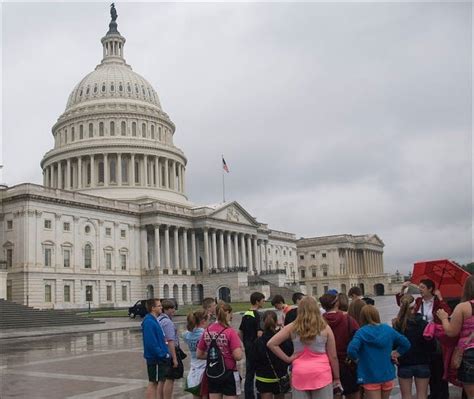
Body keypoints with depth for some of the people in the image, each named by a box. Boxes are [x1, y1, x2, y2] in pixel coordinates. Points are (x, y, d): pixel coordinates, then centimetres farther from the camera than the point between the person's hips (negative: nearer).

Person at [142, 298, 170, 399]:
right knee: (153, 383, -1)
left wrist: (164, 353, 10)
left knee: (155, 382, 15)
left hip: (159, 358, 9)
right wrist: (161, 354, -18)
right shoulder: (149, 322, -20)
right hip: (155, 358, -9)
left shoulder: (154, 320, 11)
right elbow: (151, 343, -25)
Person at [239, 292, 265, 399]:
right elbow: (260, 334, -23)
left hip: (247, 347, 8)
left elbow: (240, 333, 12)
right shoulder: (257, 315, -16)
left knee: (249, 374, 13)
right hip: (256, 348, -8)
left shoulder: (245, 315, 8)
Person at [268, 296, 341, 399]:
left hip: (299, 375, 1)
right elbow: (333, 357, 2)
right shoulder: (325, 328, -2)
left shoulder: (292, 327, 0)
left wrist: (287, 359, 2)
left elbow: (271, 344, -3)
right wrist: (336, 378, 13)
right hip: (321, 374, -1)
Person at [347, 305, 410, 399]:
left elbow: (351, 350, -26)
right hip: (387, 375, 5)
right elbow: (406, 344, 9)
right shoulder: (388, 329, 3)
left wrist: (357, 359, -9)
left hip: (370, 377, -5)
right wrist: (396, 353, 12)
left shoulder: (361, 332, -13)